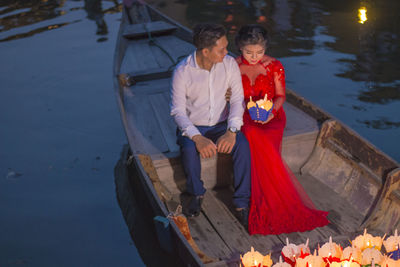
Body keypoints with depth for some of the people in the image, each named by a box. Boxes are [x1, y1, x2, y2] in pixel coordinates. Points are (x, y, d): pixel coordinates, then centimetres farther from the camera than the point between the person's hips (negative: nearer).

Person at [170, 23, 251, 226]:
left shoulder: (229, 63, -9)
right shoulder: (182, 71, -17)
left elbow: (237, 99, -7)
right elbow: (178, 111, -15)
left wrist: (231, 131, -24)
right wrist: (197, 138, -31)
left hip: (221, 124, 2)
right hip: (192, 126, -2)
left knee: (242, 145, -28)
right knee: (189, 149, -34)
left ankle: (242, 203, -15)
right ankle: (196, 194, -5)